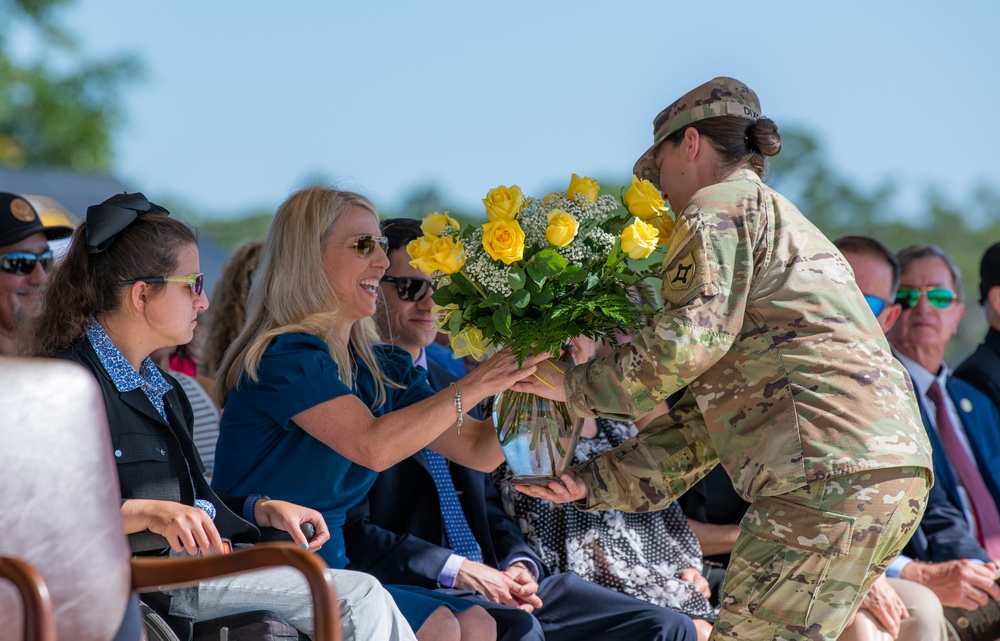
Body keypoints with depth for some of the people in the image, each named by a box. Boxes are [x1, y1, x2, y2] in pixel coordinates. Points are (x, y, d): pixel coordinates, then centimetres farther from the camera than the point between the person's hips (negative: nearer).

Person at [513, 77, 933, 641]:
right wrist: (594, 481, 23)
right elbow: (698, 428, 28)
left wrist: (575, 384, 2)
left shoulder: (719, 205, 5)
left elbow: (689, 338, -12)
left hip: (829, 472, -9)